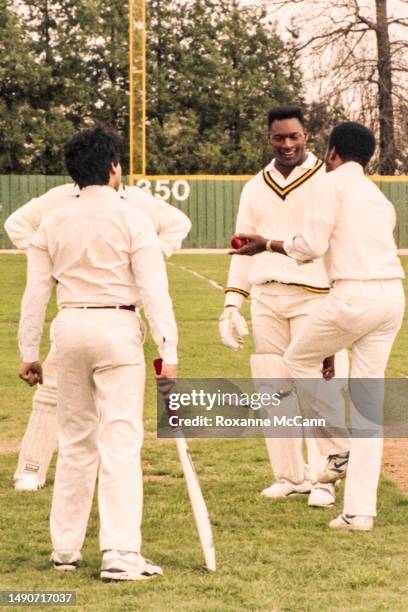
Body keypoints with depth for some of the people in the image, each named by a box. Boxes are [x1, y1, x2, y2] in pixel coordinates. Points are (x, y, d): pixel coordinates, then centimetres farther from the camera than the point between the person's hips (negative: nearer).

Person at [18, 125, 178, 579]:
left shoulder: (53, 223, 6)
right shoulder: (131, 219, -6)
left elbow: (36, 293, 7)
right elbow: (153, 290, -10)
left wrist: (28, 352, 13)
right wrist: (168, 351, -10)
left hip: (69, 328, 4)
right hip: (117, 327, -4)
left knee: (74, 440, 16)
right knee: (120, 441, -5)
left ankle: (65, 549, 21)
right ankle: (121, 555, -12)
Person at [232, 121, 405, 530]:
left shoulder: (331, 184, 0)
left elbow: (310, 246, -7)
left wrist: (267, 245, 9)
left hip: (354, 294, -7)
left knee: (297, 358, 18)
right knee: (369, 402, 7)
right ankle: (360, 511, 5)